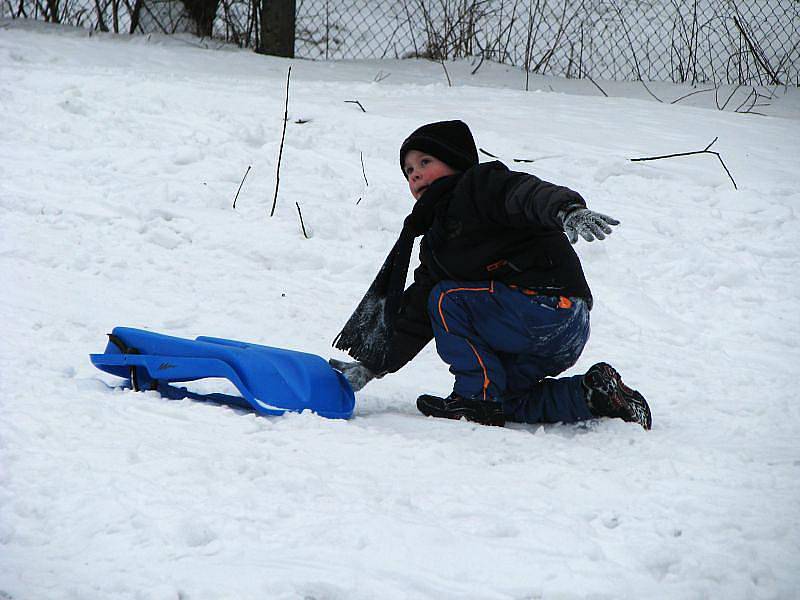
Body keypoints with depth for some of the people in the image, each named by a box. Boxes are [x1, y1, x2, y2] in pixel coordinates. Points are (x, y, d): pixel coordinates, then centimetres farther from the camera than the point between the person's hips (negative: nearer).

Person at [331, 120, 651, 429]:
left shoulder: (479, 184, -2)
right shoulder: (437, 240, 24)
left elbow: (529, 193, -24)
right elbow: (414, 318, 22)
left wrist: (568, 210, -46)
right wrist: (370, 367, 15)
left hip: (548, 303, -10)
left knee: (446, 300, -7)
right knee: (504, 402, 15)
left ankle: (477, 397, -9)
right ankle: (595, 393, 10)